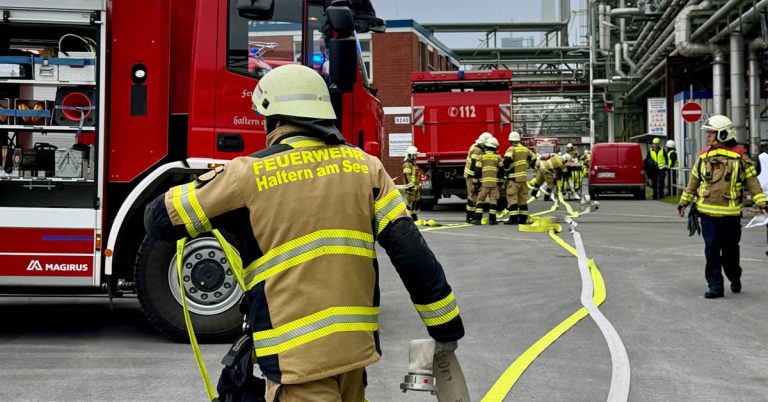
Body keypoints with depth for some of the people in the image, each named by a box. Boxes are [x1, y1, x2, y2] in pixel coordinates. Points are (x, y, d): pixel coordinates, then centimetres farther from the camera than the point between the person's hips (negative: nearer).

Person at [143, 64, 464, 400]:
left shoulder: (250, 173, -6)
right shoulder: (364, 166, 4)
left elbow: (160, 219, 2)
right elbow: (410, 250, -1)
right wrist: (445, 325, 6)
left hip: (295, 353, -4)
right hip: (355, 344, 5)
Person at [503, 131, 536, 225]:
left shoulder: (512, 149, -11)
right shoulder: (525, 149, 11)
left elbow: (507, 160, -25)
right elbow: (533, 158, 19)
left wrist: (506, 169, -8)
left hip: (514, 177, -7)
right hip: (524, 177, 7)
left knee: (512, 198, -6)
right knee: (523, 198, 12)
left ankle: (513, 219, -11)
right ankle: (523, 218, 13)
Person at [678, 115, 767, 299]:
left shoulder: (739, 156, -2)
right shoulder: (704, 156, 8)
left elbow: (752, 180, 0)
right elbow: (694, 180, 17)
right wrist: (684, 202, 19)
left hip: (731, 214, -2)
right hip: (708, 212, 2)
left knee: (730, 250, 9)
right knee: (711, 250, -1)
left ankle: (735, 279, 33)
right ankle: (715, 285, 5)